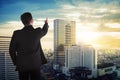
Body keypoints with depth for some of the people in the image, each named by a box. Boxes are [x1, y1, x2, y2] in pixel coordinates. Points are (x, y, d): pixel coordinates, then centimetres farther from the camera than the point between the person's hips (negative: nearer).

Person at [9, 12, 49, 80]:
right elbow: (44, 31, 18)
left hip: (22, 65, 0)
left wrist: (16, 62, 10)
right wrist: (46, 23, 38)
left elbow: (12, 50, -4)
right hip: (35, 64, 0)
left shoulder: (17, 33, -9)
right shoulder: (37, 32, -8)